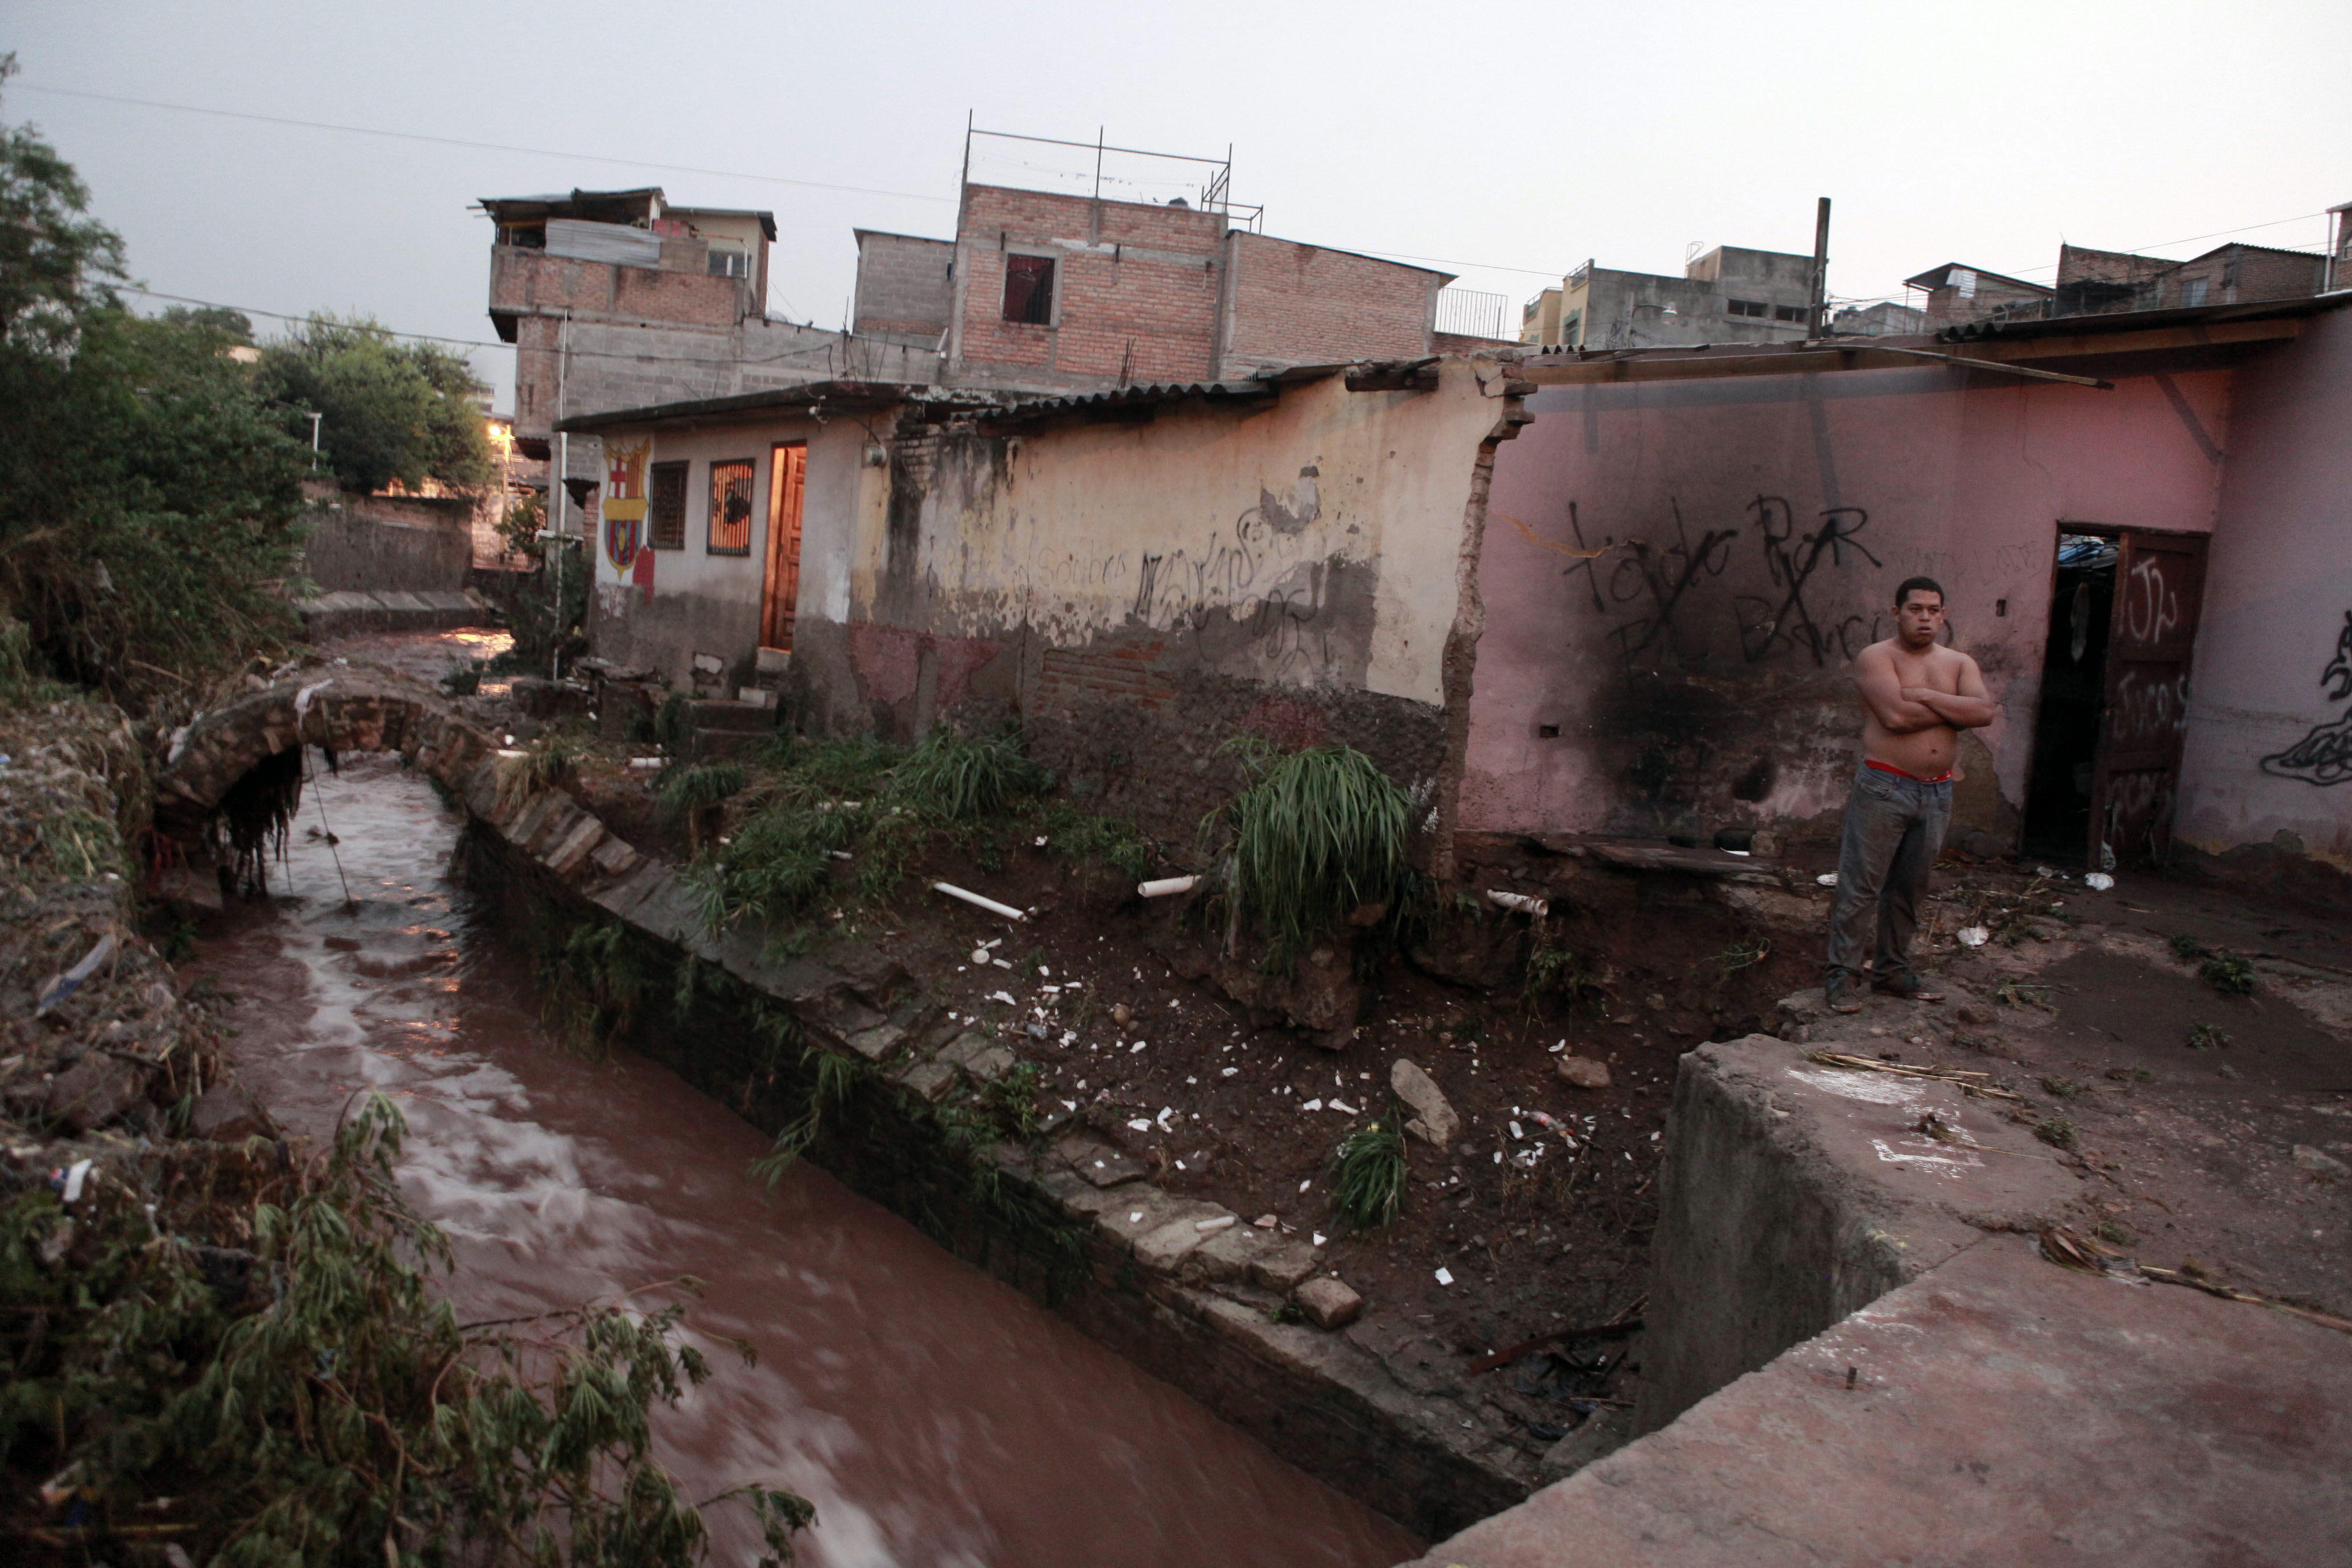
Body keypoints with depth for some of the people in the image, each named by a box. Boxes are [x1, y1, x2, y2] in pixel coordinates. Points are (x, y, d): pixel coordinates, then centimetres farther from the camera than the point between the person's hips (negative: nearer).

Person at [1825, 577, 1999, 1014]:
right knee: (1862, 884, -4)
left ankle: (1893, 969, 23)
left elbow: (1985, 712, -7)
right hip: (1884, 786, -5)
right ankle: (1844, 974, 2)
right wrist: (1956, 709, -8)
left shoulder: (1960, 663, 11)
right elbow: (1895, 715, -20)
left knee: (1910, 887, 12)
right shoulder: (1877, 658, -4)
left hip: (1937, 792, 5)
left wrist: (1925, 696, -13)